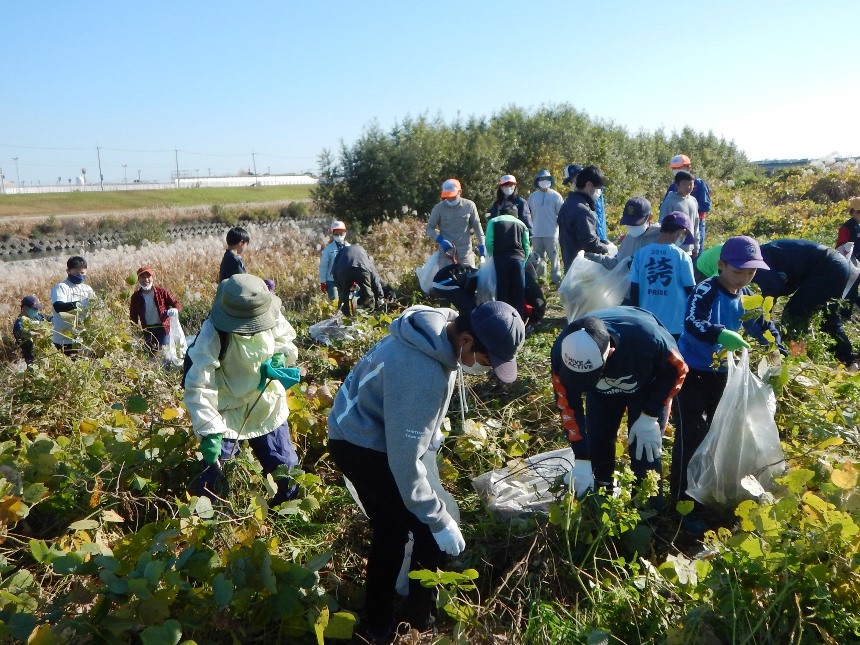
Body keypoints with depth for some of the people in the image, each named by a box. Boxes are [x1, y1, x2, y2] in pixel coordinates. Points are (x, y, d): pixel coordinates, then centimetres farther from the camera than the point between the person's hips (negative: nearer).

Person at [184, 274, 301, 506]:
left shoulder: (272, 318, -15)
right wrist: (209, 431, -35)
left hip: (267, 405, 4)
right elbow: (198, 388, -28)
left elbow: (286, 342, 4)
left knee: (286, 467, 13)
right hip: (226, 412, -4)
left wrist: (279, 358, -19)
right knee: (213, 469, -3)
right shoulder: (212, 336, -28)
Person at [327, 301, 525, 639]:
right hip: (363, 446, -9)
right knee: (431, 534, -2)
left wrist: (432, 436, 11)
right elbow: (405, 462, -31)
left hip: (364, 435, 9)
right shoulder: (422, 374, -37)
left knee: (390, 531, 22)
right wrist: (440, 521, -22)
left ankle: (379, 624, 42)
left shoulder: (442, 326, -8)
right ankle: (418, 623, 20)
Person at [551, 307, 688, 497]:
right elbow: (568, 404, -22)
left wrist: (649, 416, -21)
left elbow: (677, 369, -21)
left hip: (648, 384, -2)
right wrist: (582, 460, -22)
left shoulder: (646, 336, -44)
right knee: (597, 448, 2)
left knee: (645, 452, -6)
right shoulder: (563, 350, -36)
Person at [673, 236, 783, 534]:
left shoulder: (746, 298, 3)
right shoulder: (706, 291, -20)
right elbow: (691, 323, -38)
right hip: (693, 372, -8)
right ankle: (685, 505, 1)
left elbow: (763, 327, 13)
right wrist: (720, 334, -54)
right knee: (691, 435, -9)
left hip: (722, 373, 8)